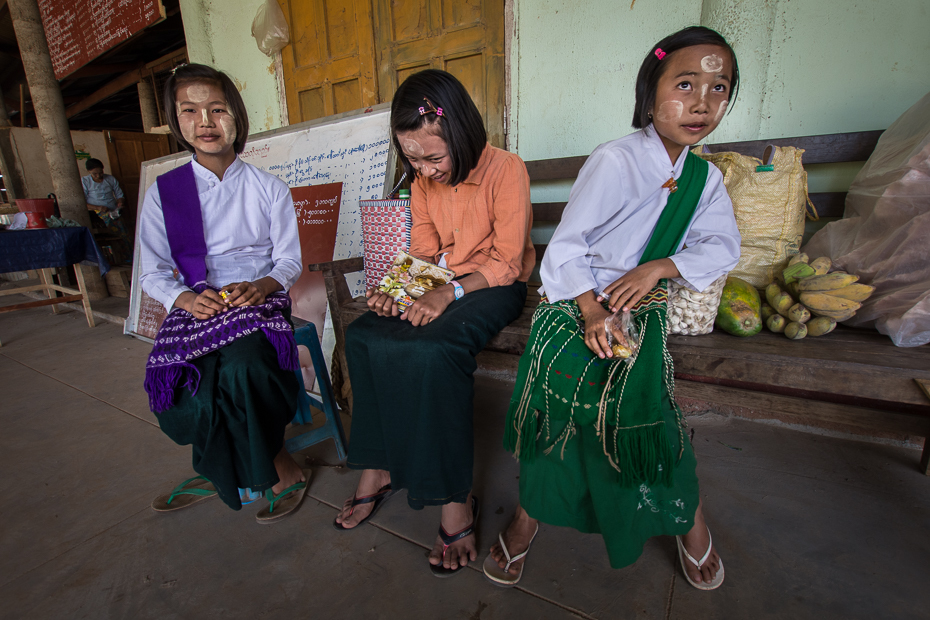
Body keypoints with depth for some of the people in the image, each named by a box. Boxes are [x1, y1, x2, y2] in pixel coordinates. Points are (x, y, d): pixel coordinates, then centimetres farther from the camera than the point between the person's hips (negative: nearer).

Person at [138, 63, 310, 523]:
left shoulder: (270, 189, 8)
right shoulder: (164, 191, 10)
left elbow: (289, 260, 6)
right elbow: (153, 271, 8)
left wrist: (260, 286, -16)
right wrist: (187, 299, -13)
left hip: (259, 299, -1)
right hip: (198, 306, 2)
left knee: (240, 368, -33)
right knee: (183, 386, -26)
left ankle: (218, 470, -3)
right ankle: (281, 469, -4)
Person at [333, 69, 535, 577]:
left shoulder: (506, 169, -13)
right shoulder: (423, 179, 7)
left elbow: (507, 263, -15)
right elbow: (425, 253, 7)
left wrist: (449, 293, -27)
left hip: (495, 285, -6)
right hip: (441, 284, 6)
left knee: (434, 349, -34)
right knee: (363, 336, -16)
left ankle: (455, 498, -18)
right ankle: (377, 467, -4)